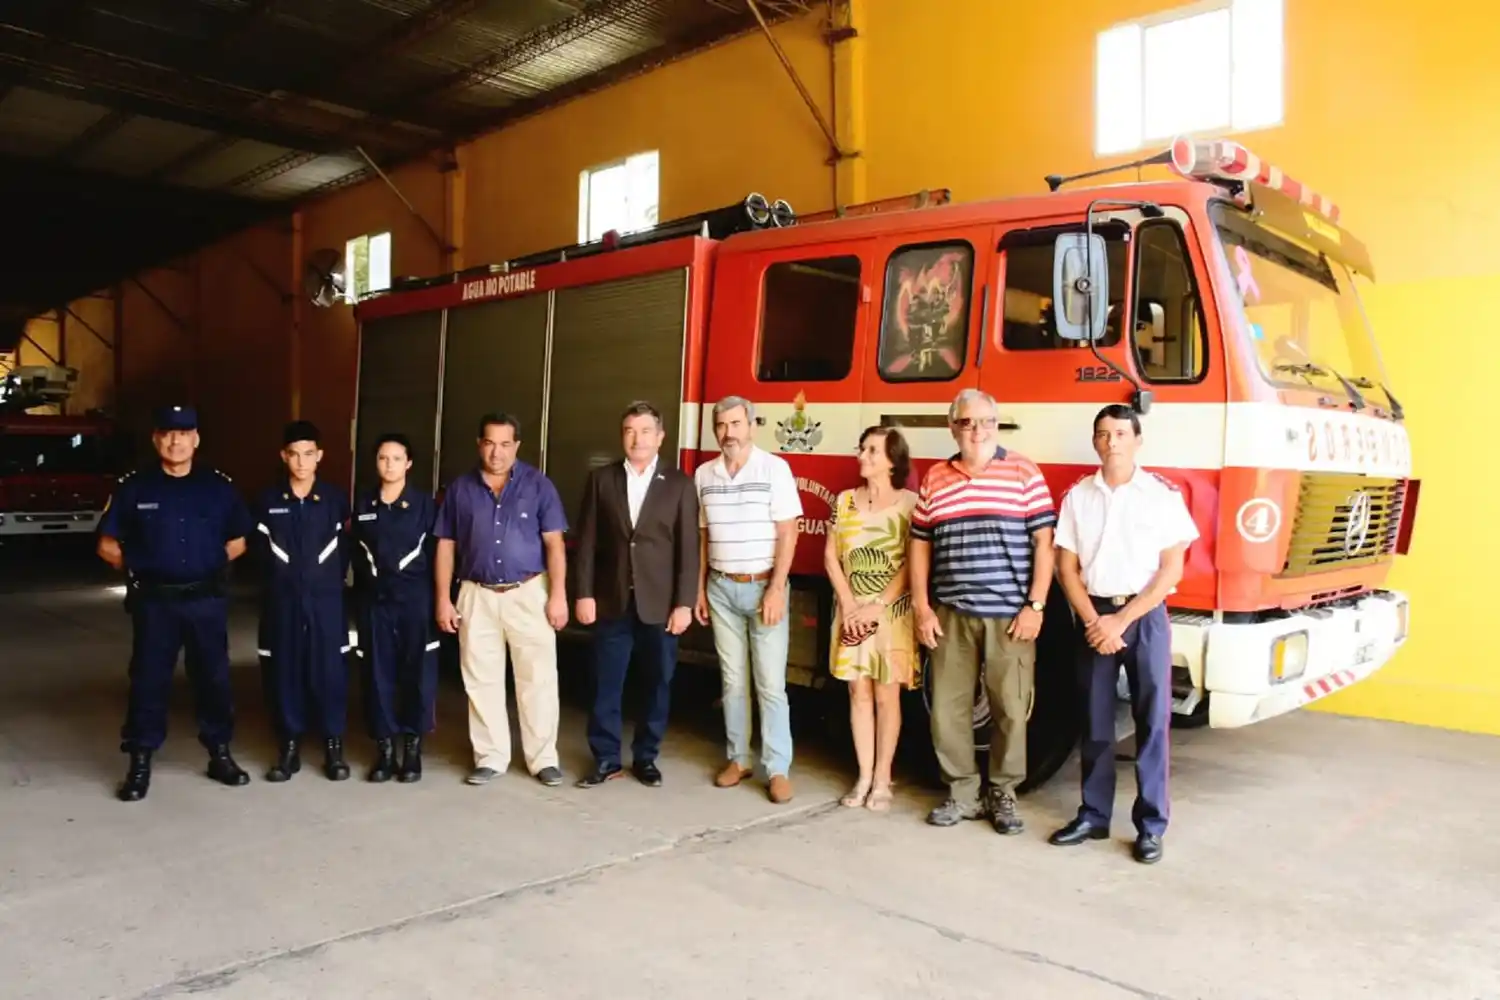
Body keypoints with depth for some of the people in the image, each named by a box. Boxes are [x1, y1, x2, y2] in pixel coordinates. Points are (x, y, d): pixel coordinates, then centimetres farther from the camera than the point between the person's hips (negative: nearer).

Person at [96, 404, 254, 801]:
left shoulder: (219, 486, 2)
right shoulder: (133, 487, -1)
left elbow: (238, 542, 11)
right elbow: (107, 545, 5)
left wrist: (210, 562, 1)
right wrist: (139, 568, 1)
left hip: (207, 600, 1)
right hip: (154, 601, -1)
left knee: (213, 677, 8)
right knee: (148, 680, 5)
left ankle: (219, 755, 20)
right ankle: (140, 762, 15)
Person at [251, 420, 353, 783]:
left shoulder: (335, 499, 0)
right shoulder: (268, 501, 2)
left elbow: (346, 547, 5)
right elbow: (262, 552, 6)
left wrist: (331, 581, 3)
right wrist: (279, 581, 5)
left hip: (325, 598, -1)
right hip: (282, 599, 1)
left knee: (329, 670, 1)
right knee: (284, 670, 5)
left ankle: (334, 746, 12)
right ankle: (289, 747, 17)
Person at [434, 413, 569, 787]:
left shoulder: (538, 484, -1)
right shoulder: (461, 488, 5)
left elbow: (554, 543, -3)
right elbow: (446, 546, 8)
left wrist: (558, 594, -10)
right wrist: (443, 599, 3)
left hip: (528, 593, -2)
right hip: (477, 595, 2)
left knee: (538, 679, 1)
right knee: (481, 680, 8)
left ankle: (543, 758, 12)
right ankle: (490, 757, 20)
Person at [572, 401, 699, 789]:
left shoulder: (679, 483, 1)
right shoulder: (601, 479, 5)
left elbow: (688, 548, -2)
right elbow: (586, 541, 3)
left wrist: (684, 603, -8)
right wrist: (584, 594, -4)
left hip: (660, 603, -1)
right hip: (612, 601, 1)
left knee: (658, 683, 8)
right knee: (606, 684, 5)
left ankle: (646, 757, 23)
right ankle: (606, 758, 18)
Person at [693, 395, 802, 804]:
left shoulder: (774, 468, -7)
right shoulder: (703, 474, 6)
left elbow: (787, 534, -9)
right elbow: (703, 536, 12)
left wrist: (776, 589, -16)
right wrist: (699, 589, 9)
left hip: (763, 586, -4)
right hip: (721, 588, 4)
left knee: (770, 683, -2)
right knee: (732, 680, 10)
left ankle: (778, 769, 3)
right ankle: (738, 759, 19)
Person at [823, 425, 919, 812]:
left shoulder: (909, 502, -4)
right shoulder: (844, 501, 7)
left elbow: (913, 563, -9)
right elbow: (831, 556, 5)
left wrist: (878, 606, -15)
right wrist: (850, 605, -6)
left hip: (892, 612, -3)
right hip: (852, 610, 3)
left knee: (887, 695, 2)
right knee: (859, 693, 6)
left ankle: (883, 779, 12)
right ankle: (864, 775, 15)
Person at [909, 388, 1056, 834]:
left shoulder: (1024, 473, 0)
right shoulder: (934, 479, 9)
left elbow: (1043, 543, -2)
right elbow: (919, 546, 11)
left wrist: (1035, 606, -8)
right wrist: (922, 608, 4)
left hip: (1010, 616, -3)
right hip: (951, 616, 3)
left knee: (1010, 708, 3)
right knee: (948, 707, 5)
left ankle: (1003, 794, 20)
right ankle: (962, 792, 20)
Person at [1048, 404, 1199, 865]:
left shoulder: (1162, 495, -2)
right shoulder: (1077, 496, 5)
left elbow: (1171, 569, -5)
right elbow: (1066, 566, 5)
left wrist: (1123, 619, -10)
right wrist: (1094, 620, -7)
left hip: (1145, 616, -2)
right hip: (1093, 616, 2)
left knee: (1152, 721, 0)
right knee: (1095, 721, 8)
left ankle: (1150, 826, 9)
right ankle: (1093, 815, 19)